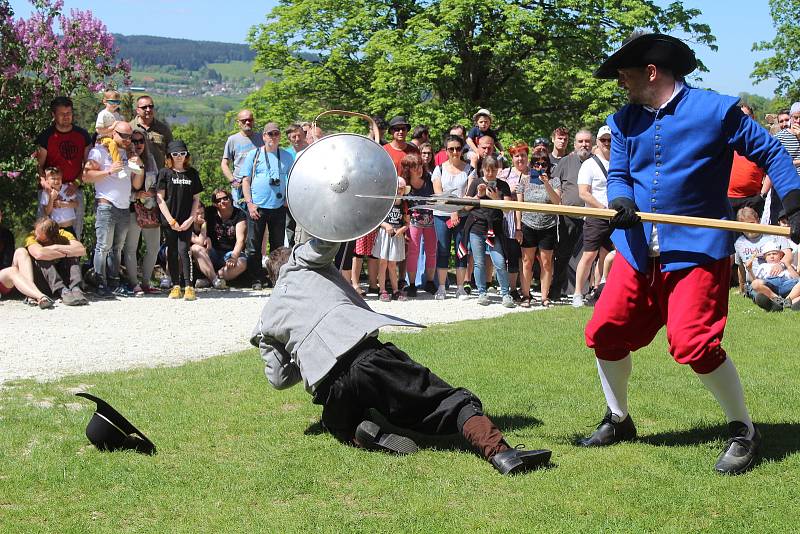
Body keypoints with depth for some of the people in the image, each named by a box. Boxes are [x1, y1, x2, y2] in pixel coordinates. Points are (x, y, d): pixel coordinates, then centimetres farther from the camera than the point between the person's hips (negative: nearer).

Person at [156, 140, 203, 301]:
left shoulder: (192, 173, 8)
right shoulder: (165, 173, 2)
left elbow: (196, 199, 9)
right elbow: (160, 199, -1)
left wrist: (191, 219, -3)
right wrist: (171, 220, -8)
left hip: (186, 221, 0)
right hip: (169, 220, 0)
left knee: (184, 250, -10)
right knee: (172, 252, 4)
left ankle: (189, 287, -10)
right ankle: (175, 286, 11)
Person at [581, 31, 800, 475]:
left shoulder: (717, 109, -7)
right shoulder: (625, 121, 9)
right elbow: (617, 174, 8)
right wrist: (621, 201, -16)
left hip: (697, 248, -6)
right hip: (638, 249, 6)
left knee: (693, 344, -17)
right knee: (604, 332, 4)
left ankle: (744, 431, 5)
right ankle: (618, 421, 28)